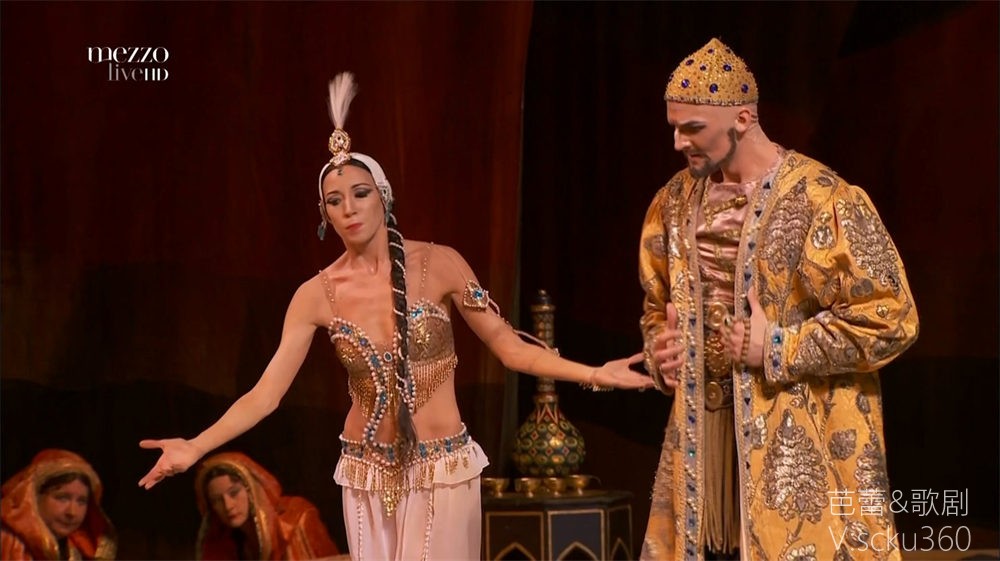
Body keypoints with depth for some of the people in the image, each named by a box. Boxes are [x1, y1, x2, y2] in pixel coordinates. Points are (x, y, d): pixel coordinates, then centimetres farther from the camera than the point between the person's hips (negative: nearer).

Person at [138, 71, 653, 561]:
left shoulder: (439, 265, -8)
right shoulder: (316, 295, -5)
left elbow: (508, 346, -4)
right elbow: (266, 392, -5)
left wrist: (593, 375, -14)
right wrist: (195, 447, -17)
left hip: (442, 471, -2)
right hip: (368, 475, 2)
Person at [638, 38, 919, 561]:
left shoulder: (822, 200, -14)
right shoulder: (675, 202, 8)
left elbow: (890, 319, -14)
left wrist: (775, 350, -17)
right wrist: (660, 348, 0)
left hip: (800, 442, -6)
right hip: (703, 433, 6)